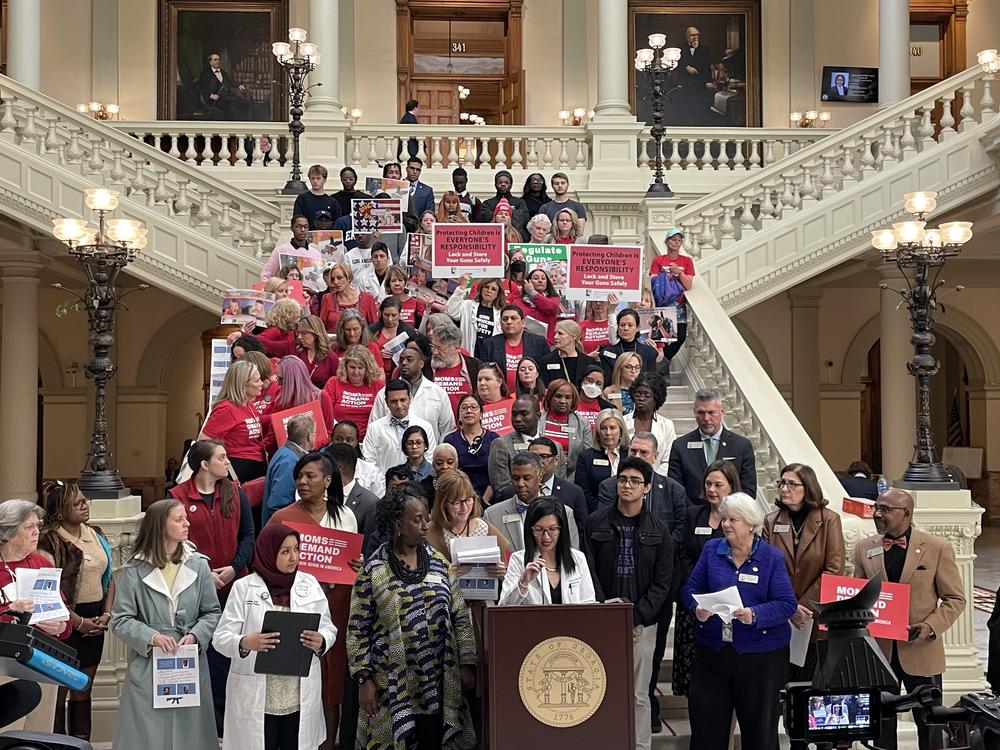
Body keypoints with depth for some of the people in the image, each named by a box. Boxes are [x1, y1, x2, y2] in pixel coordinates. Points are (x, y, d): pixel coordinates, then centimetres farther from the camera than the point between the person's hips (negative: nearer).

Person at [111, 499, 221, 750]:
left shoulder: (199, 565, 2)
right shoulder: (134, 571, -4)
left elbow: (212, 612, 6)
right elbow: (120, 620, -4)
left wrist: (195, 636, -11)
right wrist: (151, 637, -18)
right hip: (148, 666, -2)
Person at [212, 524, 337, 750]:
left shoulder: (310, 584, 7)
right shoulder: (244, 587, -2)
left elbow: (328, 628, 8)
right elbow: (221, 637, -5)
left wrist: (321, 642, -16)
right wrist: (245, 643, -26)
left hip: (300, 698, 3)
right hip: (256, 698, -2)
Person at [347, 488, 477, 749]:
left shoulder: (439, 563, 7)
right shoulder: (373, 570, -3)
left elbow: (461, 617, 9)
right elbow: (358, 629, -2)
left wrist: (467, 664, 4)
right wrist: (364, 679, -6)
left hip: (439, 681, 3)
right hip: (393, 683, -3)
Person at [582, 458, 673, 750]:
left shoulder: (658, 530, 5)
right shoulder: (596, 523, 3)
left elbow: (662, 583, 2)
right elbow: (589, 573, 0)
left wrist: (635, 618, -8)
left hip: (642, 624, 1)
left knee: (639, 695, 4)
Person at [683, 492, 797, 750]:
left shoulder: (772, 558, -4)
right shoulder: (711, 550, 4)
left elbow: (787, 603, -9)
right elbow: (691, 589, 6)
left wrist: (755, 615, -25)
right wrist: (697, 608, -15)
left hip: (759, 653, -2)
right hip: (712, 649, 3)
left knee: (759, 725, 9)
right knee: (707, 722, 8)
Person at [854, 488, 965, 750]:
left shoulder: (938, 548, -5)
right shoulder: (864, 548, 4)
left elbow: (955, 599, -2)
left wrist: (931, 626, -17)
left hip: (921, 652, -3)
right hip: (878, 650, 3)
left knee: (928, 724, 7)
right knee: (881, 723, 11)